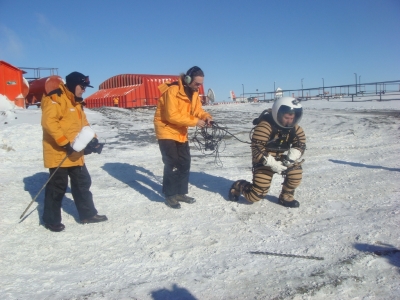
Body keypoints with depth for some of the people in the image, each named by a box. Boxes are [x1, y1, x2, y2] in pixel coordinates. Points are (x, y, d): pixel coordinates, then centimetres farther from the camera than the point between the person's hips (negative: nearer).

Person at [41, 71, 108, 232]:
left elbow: (83, 123, 22)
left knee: (83, 183, 14)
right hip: (58, 152, -9)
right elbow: (49, 121, -25)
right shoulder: (55, 98, -13)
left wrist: (92, 139, 7)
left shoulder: (76, 102, 17)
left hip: (75, 153, 9)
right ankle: (51, 220, 15)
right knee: (58, 186, -1)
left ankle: (88, 214, 26)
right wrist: (64, 142, -26)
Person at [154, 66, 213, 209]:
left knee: (185, 163, 9)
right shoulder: (172, 91, -24)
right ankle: (170, 195, 4)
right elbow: (172, 116, -29)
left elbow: (197, 110, 7)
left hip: (180, 132, 8)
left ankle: (180, 193, 21)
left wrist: (206, 116, -15)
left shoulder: (193, 92, 2)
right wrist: (194, 121, -30)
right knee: (172, 164, -10)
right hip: (167, 131, -8)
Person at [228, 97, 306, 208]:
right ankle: (238, 186, 22)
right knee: (255, 196, -11)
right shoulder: (265, 126, -25)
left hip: (280, 158, 6)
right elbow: (257, 149, -27)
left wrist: (291, 158, -18)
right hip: (264, 161, -6)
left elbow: (300, 144, 2)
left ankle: (286, 197, 2)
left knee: (296, 170, -23)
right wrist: (272, 164, -31)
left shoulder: (294, 128, -4)